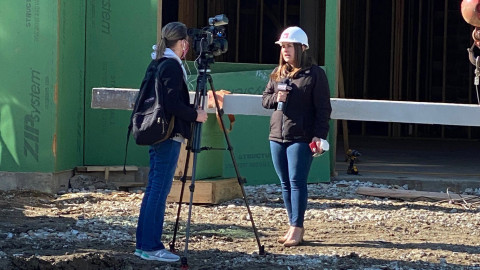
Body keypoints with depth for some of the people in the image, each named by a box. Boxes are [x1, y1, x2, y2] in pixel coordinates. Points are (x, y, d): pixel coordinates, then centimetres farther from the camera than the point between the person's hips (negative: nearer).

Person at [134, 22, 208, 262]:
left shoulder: (160, 63, 15)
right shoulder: (172, 66, -14)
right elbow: (173, 104, -21)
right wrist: (195, 115, -8)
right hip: (169, 136, -10)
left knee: (154, 188, 12)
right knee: (160, 190, -8)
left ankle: (144, 244, 14)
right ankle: (152, 247, -7)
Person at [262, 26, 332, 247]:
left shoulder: (314, 74, -4)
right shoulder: (278, 73, 14)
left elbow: (323, 109, -6)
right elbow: (265, 99, 19)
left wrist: (320, 136, -13)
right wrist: (275, 98, -4)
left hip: (301, 138, -6)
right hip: (277, 137, 6)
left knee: (297, 182, -9)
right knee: (285, 183, 8)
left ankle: (297, 228, -6)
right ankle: (293, 226, 16)